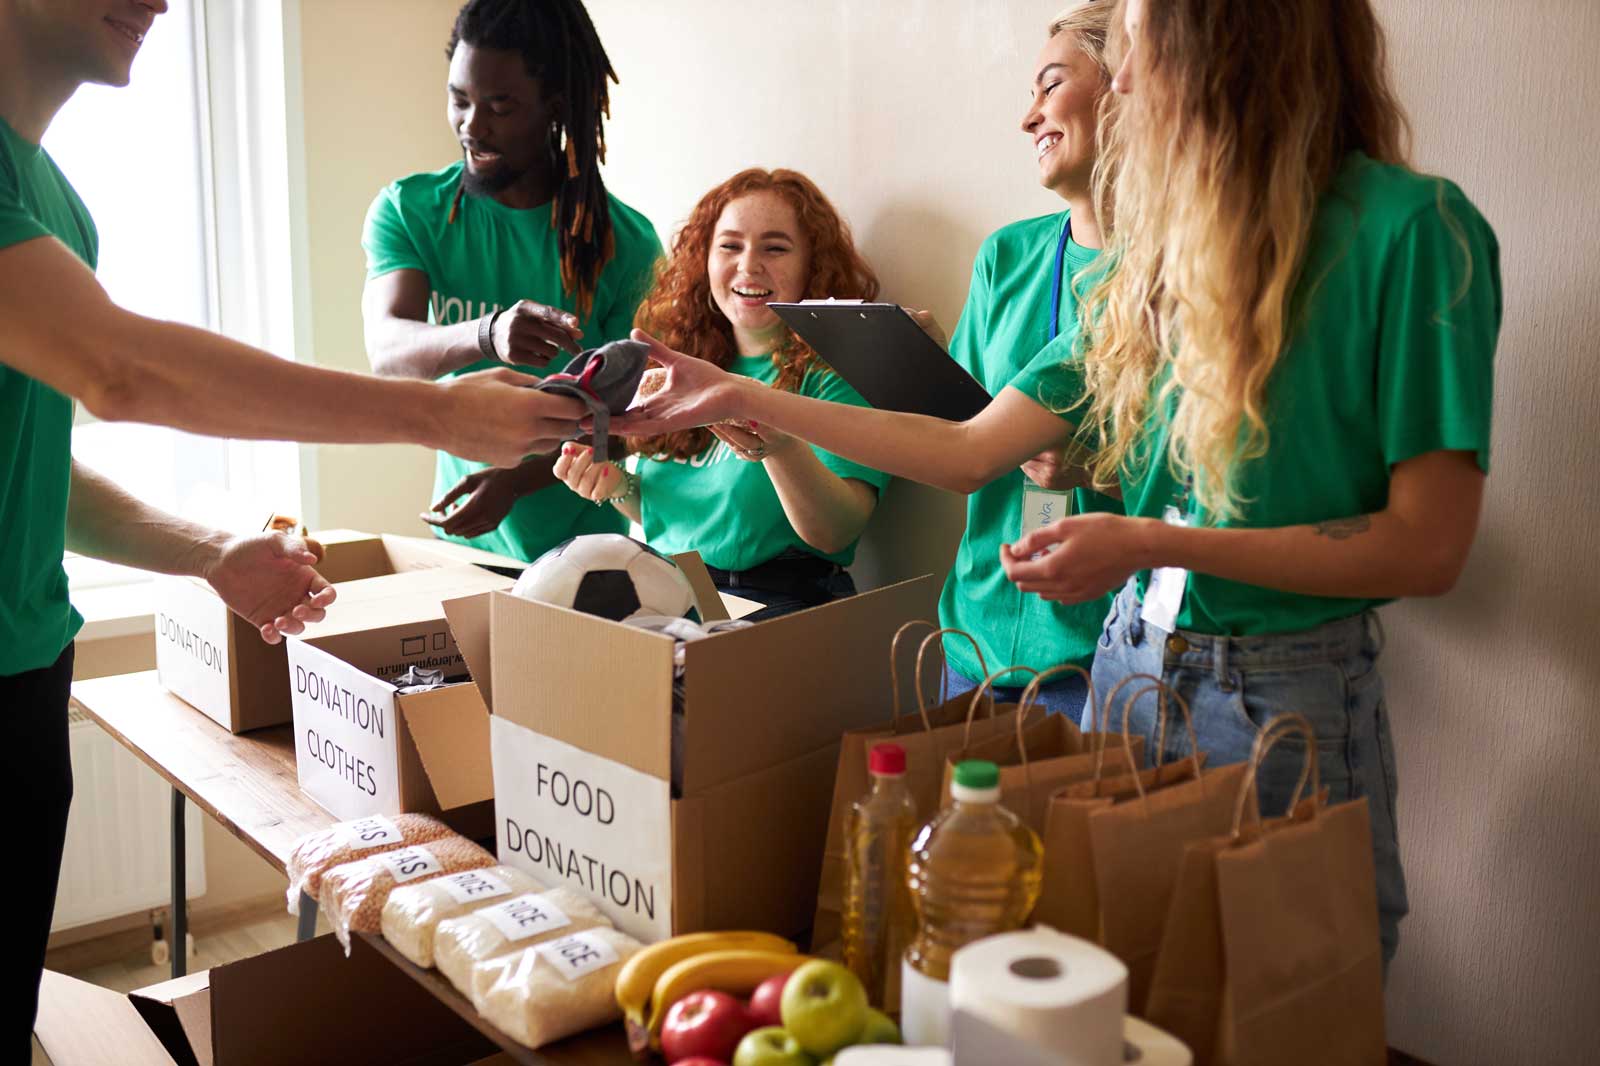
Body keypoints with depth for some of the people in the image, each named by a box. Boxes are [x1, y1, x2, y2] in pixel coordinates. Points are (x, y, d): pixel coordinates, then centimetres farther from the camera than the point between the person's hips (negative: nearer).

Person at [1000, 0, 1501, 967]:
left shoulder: (1414, 229, -14)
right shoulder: (1177, 229, 7)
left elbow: (1428, 546, -17)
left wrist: (1152, 544, -20)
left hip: (1286, 699, -6)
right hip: (1131, 659, 6)